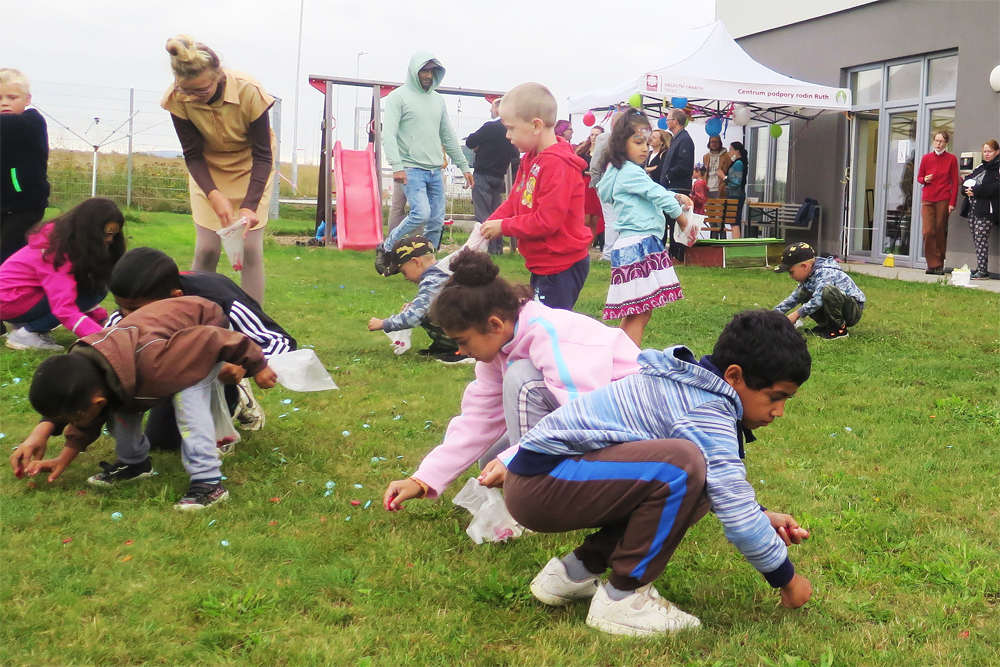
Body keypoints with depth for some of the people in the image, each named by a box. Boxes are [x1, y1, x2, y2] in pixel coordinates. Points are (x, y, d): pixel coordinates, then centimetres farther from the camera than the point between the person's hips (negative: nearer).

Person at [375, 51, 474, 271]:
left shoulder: (438, 99, 16)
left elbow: (449, 137, 21)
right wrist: (396, 166, -24)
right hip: (411, 169, -6)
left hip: (435, 171, 6)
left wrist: (464, 166, 17)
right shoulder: (398, 97, -2)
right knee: (421, 213, -21)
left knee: (437, 222, 3)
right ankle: (385, 249, -1)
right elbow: (389, 134, -11)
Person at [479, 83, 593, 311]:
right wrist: (487, 226, -1)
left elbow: (546, 221, -26)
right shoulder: (531, 159, 11)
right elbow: (514, 202, 14)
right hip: (543, 264, 10)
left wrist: (503, 226, -16)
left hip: (561, 266, -10)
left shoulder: (557, 165, -22)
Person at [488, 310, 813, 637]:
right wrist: (787, 579, -6)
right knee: (683, 464, -26)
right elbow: (738, 518, -19)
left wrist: (762, 516, 8)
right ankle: (622, 598, -11)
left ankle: (576, 571, 14)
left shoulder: (694, 387, 11)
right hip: (537, 483, -10)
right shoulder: (707, 413, -18)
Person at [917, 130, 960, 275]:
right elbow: (919, 177, 17)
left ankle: (939, 265, 7)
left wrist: (952, 202, -4)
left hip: (943, 200, -2)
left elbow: (955, 182, 3)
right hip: (927, 200, 2)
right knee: (928, 231, -8)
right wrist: (925, 179, -7)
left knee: (940, 232, -1)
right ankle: (933, 264, -2)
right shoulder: (926, 158, 9)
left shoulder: (951, 159, 4)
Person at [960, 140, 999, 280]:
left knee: (980, 238, -13)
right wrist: (967, 188, -2)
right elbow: (968, 180, 22)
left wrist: (976, 190, -17)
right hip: (973, 208, 8)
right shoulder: (980, 167, 21)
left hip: (986, 209, -8)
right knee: (976, 239, 8)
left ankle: (982, 271, -13)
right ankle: (980, 268, 13)